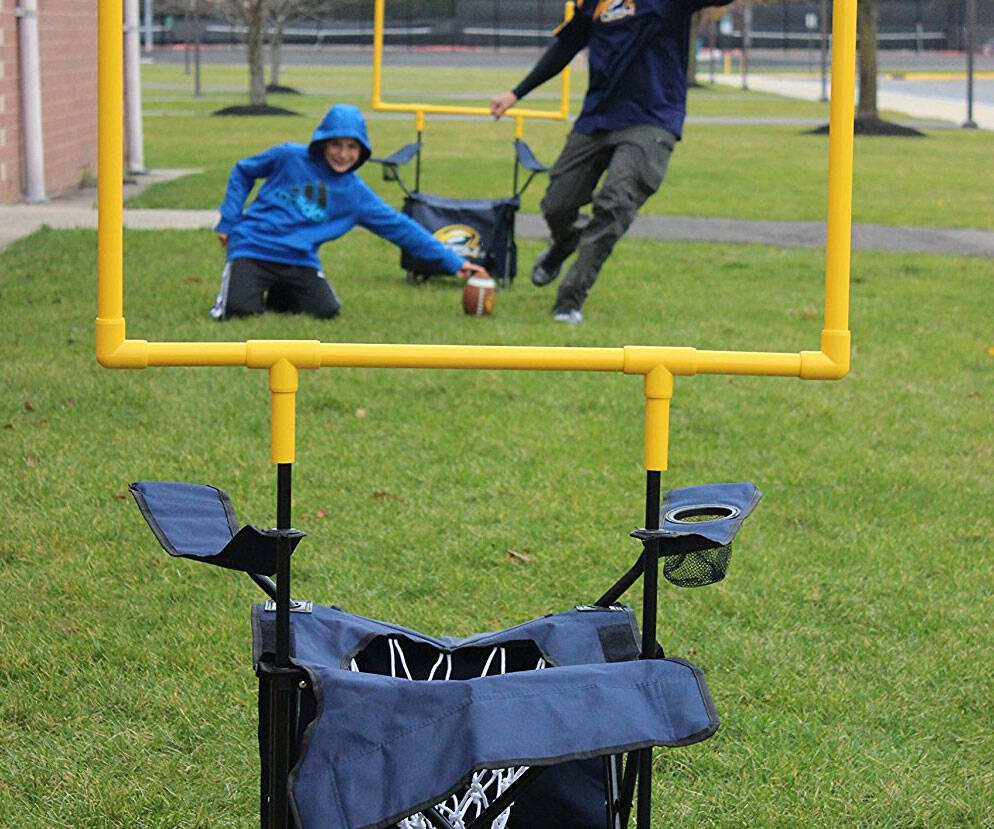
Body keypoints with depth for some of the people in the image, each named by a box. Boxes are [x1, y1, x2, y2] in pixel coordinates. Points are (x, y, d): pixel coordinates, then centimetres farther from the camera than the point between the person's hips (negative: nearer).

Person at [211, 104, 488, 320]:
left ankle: (278, 297, 13)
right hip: (252, 248, -3)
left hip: (299, 261, 3)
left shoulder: (356, 194, 2)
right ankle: (233, 287, 15)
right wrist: (228, 221, 3)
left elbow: (401, 227, 4)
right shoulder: (289, 158, -4)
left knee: (327, 311, -19)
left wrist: (453, 262, 2)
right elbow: (242, 172, 11)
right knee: (239, 310, -25)